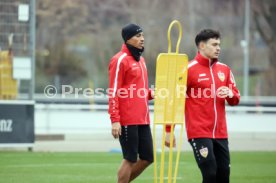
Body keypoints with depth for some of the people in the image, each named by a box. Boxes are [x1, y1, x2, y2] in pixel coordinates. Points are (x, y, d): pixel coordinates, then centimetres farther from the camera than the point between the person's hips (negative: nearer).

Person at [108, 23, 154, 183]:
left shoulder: (141, 60, 17)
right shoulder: (120, 60, -9)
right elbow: (114, 93, -13)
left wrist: (151, 94, 6)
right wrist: (115, 120, -18)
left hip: (143, 119, 8)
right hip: (127, 121, -8)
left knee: (147, 158, 8)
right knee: (130, 159, -4)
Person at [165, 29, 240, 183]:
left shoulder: (224, 69, 10)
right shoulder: (189, 69, -6)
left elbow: (236, 99, 16)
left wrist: (230, 94, -8)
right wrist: (169, 131, -7)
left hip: (220, 133, 6)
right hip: (199, 133, -6)